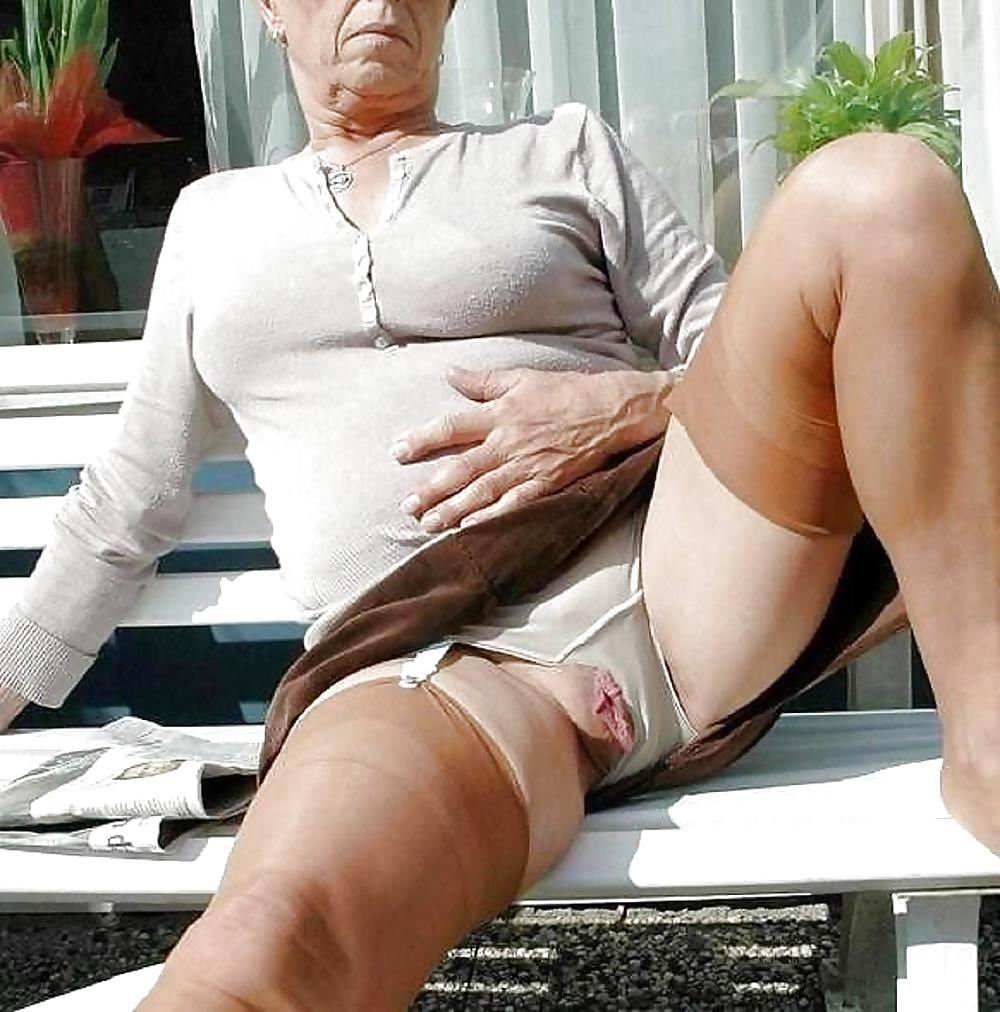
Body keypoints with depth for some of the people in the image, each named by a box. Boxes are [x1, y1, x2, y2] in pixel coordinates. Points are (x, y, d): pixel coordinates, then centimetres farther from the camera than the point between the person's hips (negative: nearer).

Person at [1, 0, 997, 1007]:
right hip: (427, 671, -2)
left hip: (670, 573, 3)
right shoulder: (213, 218, 26)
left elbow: (746, 355, 16)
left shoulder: (566, 150, 22)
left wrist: (627, 405, -5)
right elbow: (125, 505, 29)